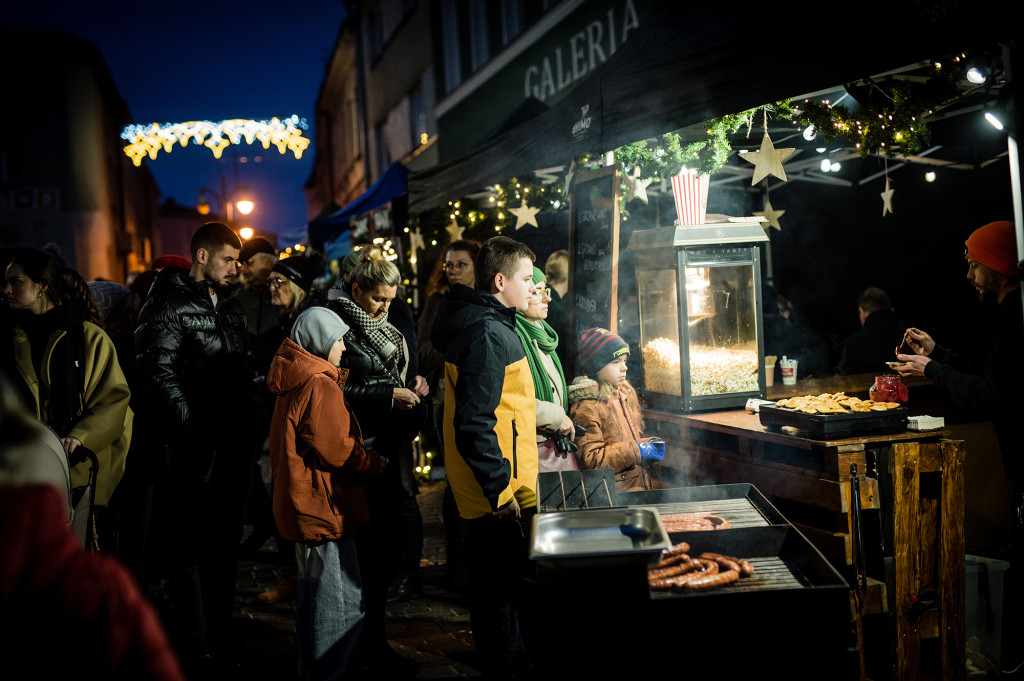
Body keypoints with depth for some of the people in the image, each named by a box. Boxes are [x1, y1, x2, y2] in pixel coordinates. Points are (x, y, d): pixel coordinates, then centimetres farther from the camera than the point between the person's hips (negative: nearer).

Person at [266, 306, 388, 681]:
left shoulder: (293, 385, 14)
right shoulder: (320, 387, -18)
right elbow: (337, 450, -21)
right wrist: (377, 463, -5)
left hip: (304, 507, 11)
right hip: (325, 508, -11)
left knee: (312, 595, 21)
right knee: (342, 605, -4)